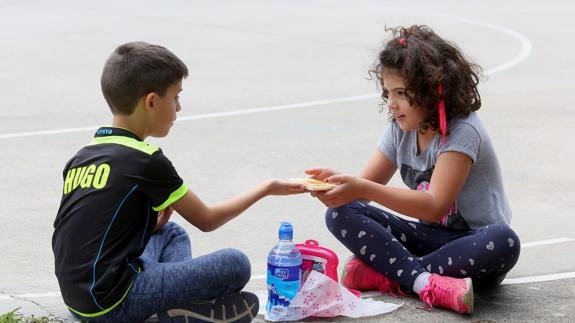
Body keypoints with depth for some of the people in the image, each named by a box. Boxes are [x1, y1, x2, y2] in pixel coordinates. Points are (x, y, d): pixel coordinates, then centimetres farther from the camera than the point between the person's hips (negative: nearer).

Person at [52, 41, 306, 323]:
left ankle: (176, 297, 5)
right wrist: (266, 189, 11)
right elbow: (207, 220, 1)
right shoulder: (146, 161, -10)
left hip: (76, 298, 8)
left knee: (173, 233, 28)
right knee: (235, 265, -4)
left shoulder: (82, 157, 11)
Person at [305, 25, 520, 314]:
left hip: (473, 242, -6)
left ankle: (386, 273, -31)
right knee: (340, 213, -12)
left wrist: (364, 189, -36)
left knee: (503, 242, -41)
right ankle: (426, 282, -31)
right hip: (429, 235, 6)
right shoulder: (401, 128, 2)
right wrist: (337, 181, -21)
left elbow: (435, 206, -29)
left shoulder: (462, 132, -20)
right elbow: (368, 185, 4)